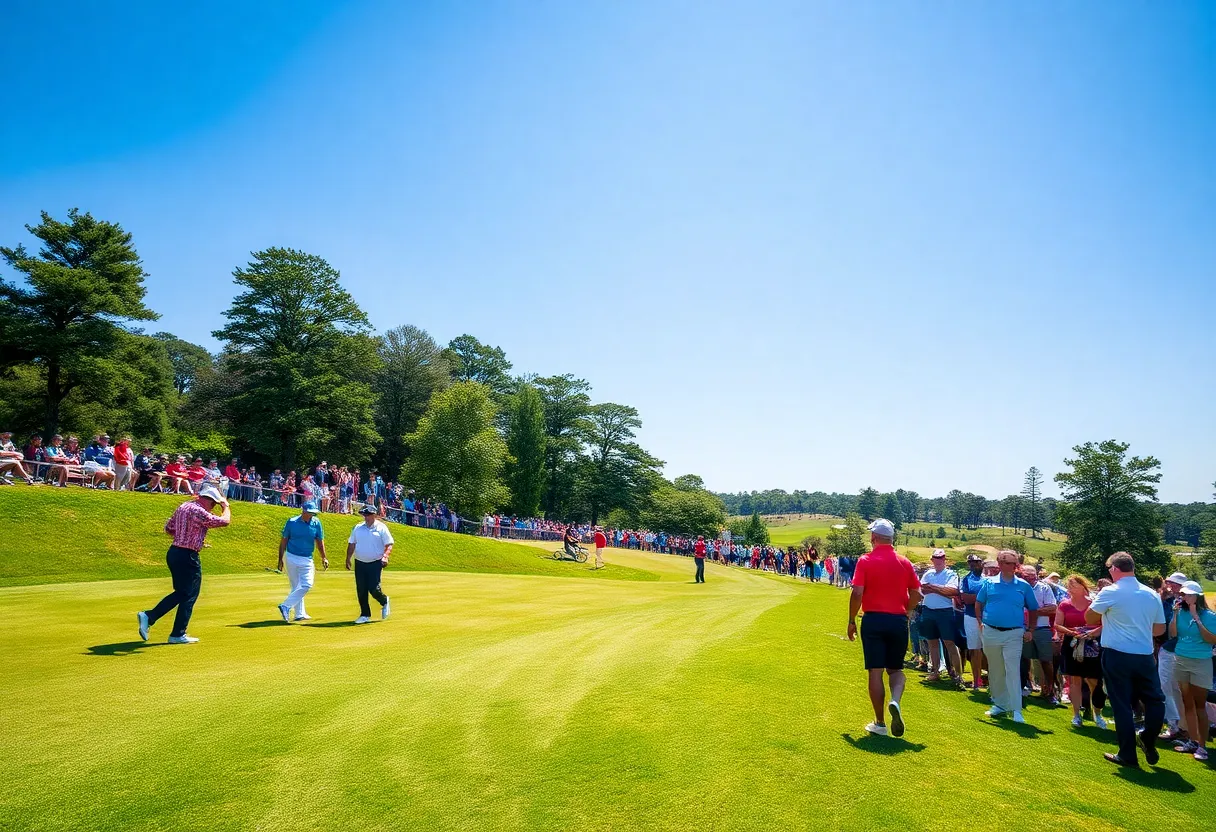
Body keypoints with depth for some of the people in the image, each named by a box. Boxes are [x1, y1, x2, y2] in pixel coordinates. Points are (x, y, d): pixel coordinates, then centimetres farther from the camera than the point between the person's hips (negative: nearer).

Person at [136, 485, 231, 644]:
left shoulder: (183, 507, 10)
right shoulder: (199, 512, -18)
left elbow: (168, 528, 18)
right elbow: (225, 521, -18)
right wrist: (226, 506, -1)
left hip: (173, 552, 9)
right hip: (188, 557, -9)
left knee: (181, 593, 21)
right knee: (189, 596, 4)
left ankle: (148, 616, 11)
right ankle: (178, 634, 12)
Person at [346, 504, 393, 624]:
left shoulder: (381, 528, -1)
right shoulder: (357, 528, 11)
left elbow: (389, 545, -3)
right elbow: (351, 544, 15)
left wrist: (385, 556, -19)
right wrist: (348, 558, 5)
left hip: (375, 563, -4)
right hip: (360, 563, 4)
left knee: (373, 589, -10)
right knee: (361, 590, 4)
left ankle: (384, 601, 20)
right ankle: (365, 615, 15)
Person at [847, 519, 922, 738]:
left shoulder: (865, 561, -7)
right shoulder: (905, 562, 3)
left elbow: (857, 593, -13)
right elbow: (916, 595, 4)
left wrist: (852, 621, -2)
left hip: (873, 620, -3)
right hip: (898, 621, 3)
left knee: (875, 671, 4)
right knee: (896, 669, 15)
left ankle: (880, 723, 10)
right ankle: (895, 701, -13)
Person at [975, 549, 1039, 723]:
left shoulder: (1023, 586, 1)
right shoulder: (989, 583, 3)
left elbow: (1033, 609, 10)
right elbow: (978, 603, 13)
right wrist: (980, 622, 5)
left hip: (1013, 634, -2)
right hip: (990, 632, 2)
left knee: (1012, 670, -9)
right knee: (995, 670, 12)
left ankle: (1016, 709, -6)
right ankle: (999, 704, 26)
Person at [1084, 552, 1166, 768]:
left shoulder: (1110, 592, -11)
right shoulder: (1152, 594, 3)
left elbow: (1089, 618, -1)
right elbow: (1160, 629, 13)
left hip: (1116, 655, -3)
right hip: (1144, 655, 3)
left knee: (1122, 705, 5)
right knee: (1156, 700, 20)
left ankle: (1128, 755, 10)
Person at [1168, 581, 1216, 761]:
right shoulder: (1180, 612, 0)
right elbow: (1172, 634, -6)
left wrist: (1196, 617, -19)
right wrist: (1175, 614, -12)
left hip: (1201, 663, -4)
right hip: (1180, 660, 4)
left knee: (1200, 705, -1)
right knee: (1187, 703, 9)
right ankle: (1193, 741, 17)